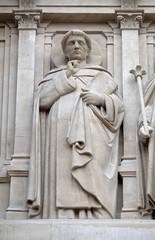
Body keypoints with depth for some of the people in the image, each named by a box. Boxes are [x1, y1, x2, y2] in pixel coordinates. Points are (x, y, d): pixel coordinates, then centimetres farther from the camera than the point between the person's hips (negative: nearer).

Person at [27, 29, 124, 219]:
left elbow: (119, 105, 16)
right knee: (61, 189, -14)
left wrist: (101, 99, -4)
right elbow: (42, 100, 9)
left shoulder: (101, 76, 26)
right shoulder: (54, 76, 28)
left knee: (92, 188, -16)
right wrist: (65, 77, 6)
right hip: (60, 139, 1)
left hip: (91, 138, -1)